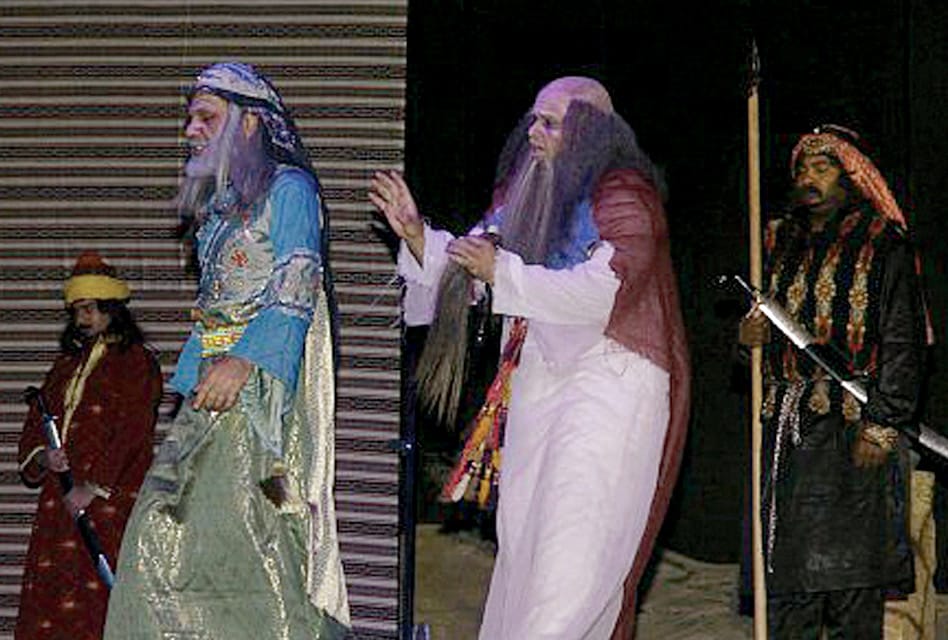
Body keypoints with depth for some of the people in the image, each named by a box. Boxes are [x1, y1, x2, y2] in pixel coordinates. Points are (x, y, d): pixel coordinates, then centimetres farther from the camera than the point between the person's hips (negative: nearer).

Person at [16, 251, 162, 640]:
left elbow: (131, 432, -9)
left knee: (99, 594, -12)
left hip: (112, 500, -6)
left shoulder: (136, 361, 0)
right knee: (49, 593, -1)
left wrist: (92, 487, -14)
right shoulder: (67, 365, 22)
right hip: (59, 501, 6)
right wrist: (42, 455, -2)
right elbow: (37, 422, 21)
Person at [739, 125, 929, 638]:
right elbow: (761, 321, 28)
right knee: (785, 582, 3)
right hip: (784, 428, 5)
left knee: (850, 580, -7)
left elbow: (903, 344, -6)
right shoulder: (780, 244, 18)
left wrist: (881, 426, -14)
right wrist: (752, 334, 3)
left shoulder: (883, 245, 1)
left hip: (852, 426, -5)